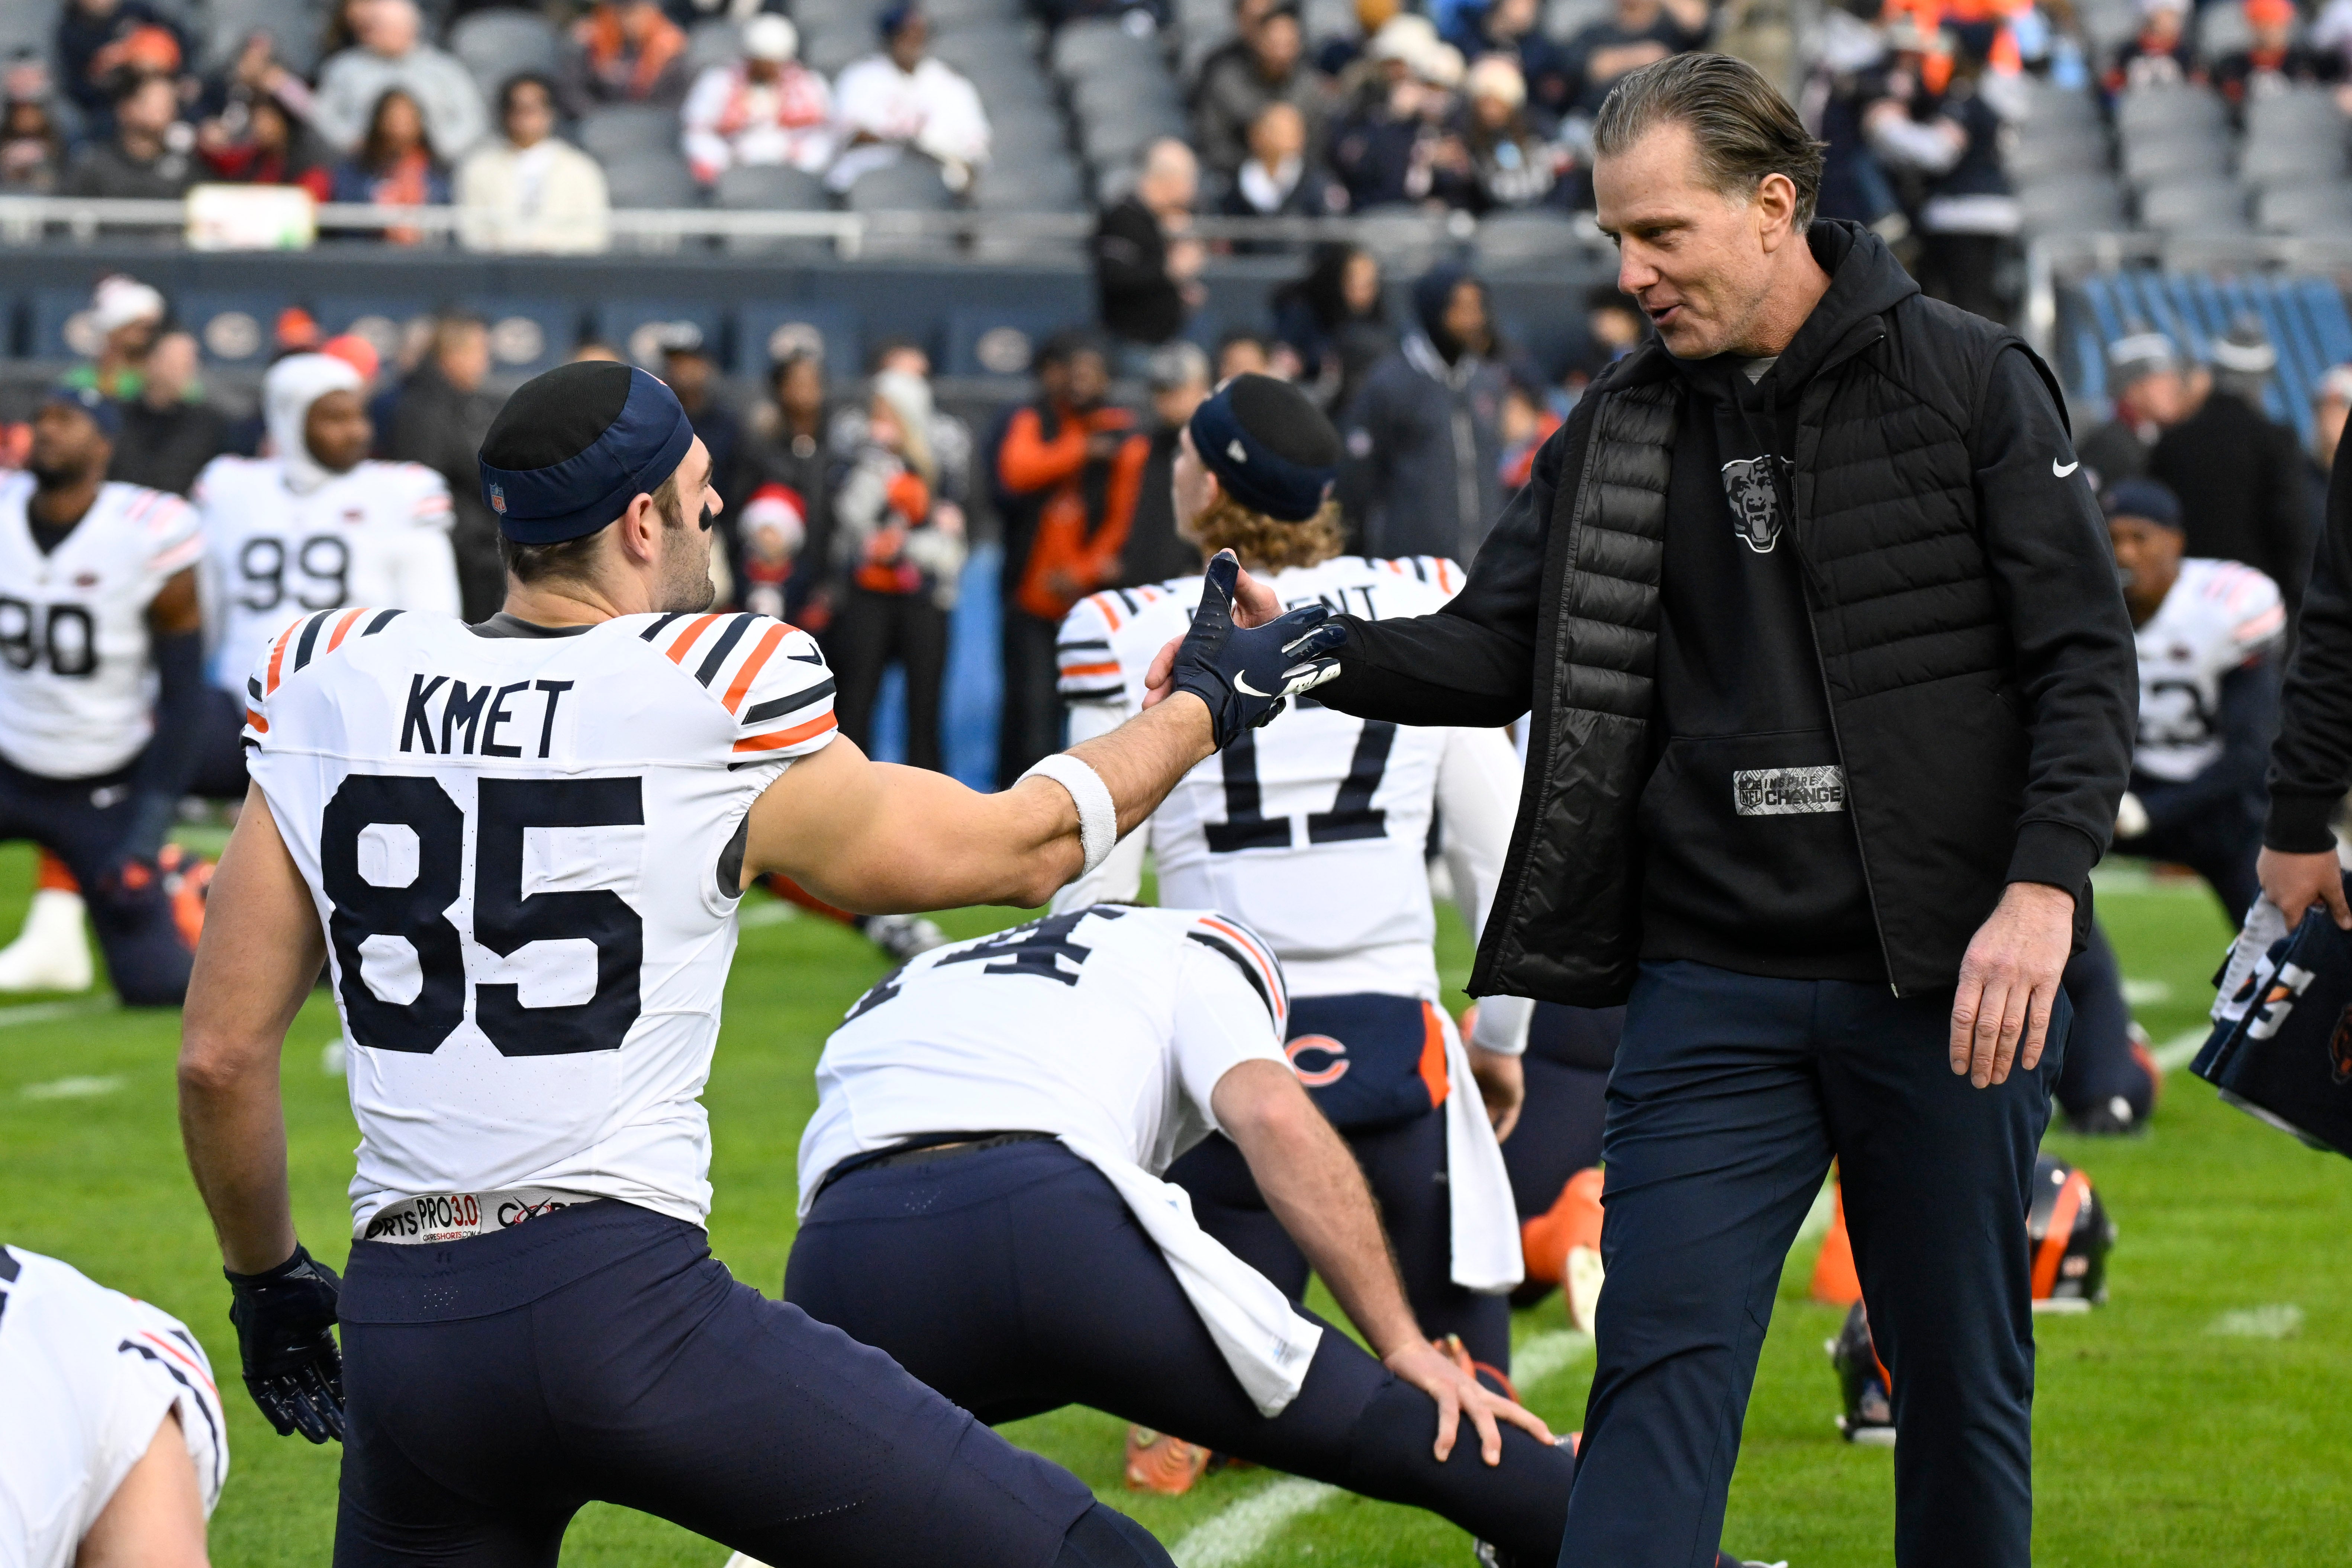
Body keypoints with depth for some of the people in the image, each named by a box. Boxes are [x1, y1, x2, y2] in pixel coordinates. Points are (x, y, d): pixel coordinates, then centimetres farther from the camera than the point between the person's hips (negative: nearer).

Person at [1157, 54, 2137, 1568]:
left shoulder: (1968, 381, -2)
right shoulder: (1622, 431, 9)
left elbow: (2083, 660, -4)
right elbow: (1492, 650, 7)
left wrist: (2041, 889, -16)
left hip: (1947, 983, -3)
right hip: (1714, 983, 3)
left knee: (1964, 1380, 8)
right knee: (1664, 1360, -7)